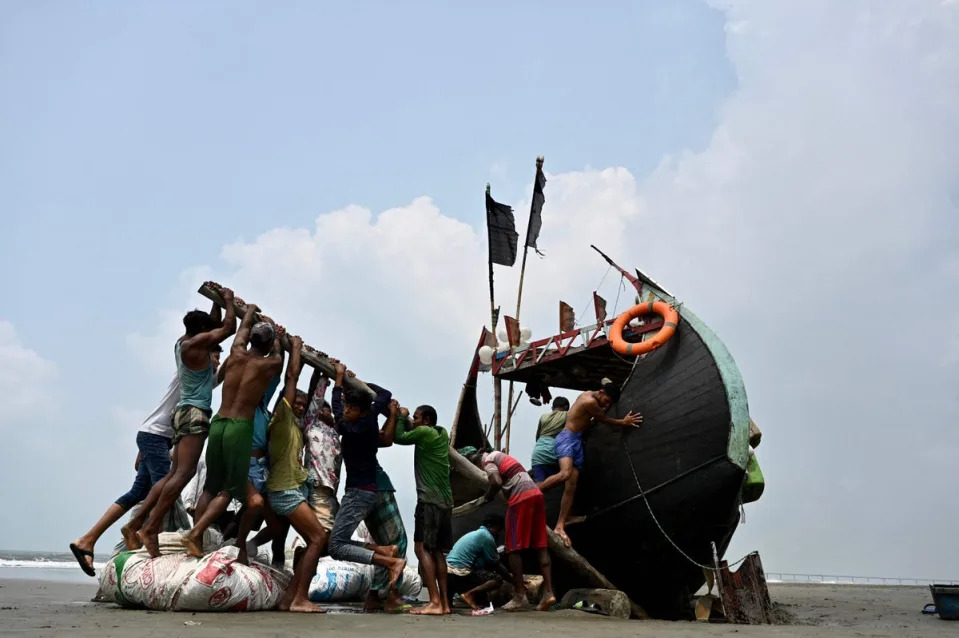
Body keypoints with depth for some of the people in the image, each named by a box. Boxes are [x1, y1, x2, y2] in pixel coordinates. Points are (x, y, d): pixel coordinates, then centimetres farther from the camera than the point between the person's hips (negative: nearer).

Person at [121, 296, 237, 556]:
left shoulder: (183, 342, 17)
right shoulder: (196, 342, -9)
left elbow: (216, 325, 32)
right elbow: (229, 327, -7)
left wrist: (217, 301, 27)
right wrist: (228, 299, 6)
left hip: (186, 412, 10)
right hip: (194, 413, -10)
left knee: (173, 474, 8)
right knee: (183, 474, -16)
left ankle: (135, 524, 5)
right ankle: (150, 528, -22)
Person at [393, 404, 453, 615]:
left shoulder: (424, 432, -8)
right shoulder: (442, 434, 15)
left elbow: (399, 437, 3)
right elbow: (411, 432, 26)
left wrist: (401, 416, 15)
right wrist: (405, 418, 16)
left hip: (429, 500, -9)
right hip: (445, 501, 9)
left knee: (422, 547, -10)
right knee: (437, 550, 10)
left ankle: (435, 602, -19)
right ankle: (444, 602, 7)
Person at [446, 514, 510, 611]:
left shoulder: (476, 533, 23)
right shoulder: (487, 537, -6)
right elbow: (495, 565, -1)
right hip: (460, 574, -9)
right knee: (497, 579, -6)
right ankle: (469, 594, -18)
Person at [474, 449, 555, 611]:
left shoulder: (487, 461, 4)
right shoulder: (499, 456, 30)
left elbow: (497, 482, -12)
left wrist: (488, 496, 4)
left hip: (520, 497, -8)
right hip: (536, 493, 8)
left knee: (514, 547, -2)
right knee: (541, 545, 4)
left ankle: (520, 594, -4)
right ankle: (548, 592, -3)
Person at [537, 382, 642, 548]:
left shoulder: (589, 395, 13)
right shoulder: (590, 401, -15)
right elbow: (603, 419, -2)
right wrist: (623, 422, 10)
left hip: (577, 441, 10)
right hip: (567, 438, -10)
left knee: (571, 486, -3)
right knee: (565, 473, -35)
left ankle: (560, 526, -9)